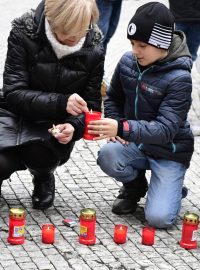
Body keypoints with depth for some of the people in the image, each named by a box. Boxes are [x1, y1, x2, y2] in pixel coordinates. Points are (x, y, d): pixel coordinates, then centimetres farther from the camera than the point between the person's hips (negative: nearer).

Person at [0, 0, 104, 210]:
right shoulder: (24, 33, -17)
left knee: (40, 154, -34)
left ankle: (44, 178, 6)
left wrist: (74, 127, -27)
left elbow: (91, 105, -3)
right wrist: (60, 102, -36)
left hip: (54, 124, 1)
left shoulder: (93, 49, -10)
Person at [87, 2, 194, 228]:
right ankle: (135, 185, 4)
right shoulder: (127, 62, -6)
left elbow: (166, 129, -31)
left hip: (168, 152, -4)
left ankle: (171, 187, 15)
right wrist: (114, 127, -7)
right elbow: (114, 97, 13)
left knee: (158, 218, -21)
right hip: (135, 144, 5)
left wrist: (122, 128, -45)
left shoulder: (179, 78, -23)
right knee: (107, 156, -29)